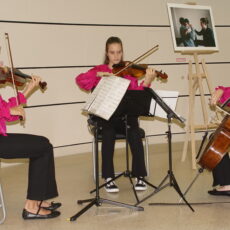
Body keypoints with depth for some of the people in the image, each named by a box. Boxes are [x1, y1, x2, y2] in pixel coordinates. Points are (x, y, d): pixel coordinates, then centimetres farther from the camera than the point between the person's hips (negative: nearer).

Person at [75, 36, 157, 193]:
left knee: (134, 132, -30)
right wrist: (98, 75, -18)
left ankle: (139, 177, -19)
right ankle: (109, 178, -25)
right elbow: (80, 80, -6)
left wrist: (147, 82, -21)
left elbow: (136, 94, -4)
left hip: (126, 114, 1)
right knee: (108, 132, -33)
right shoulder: (100, 70, 10)